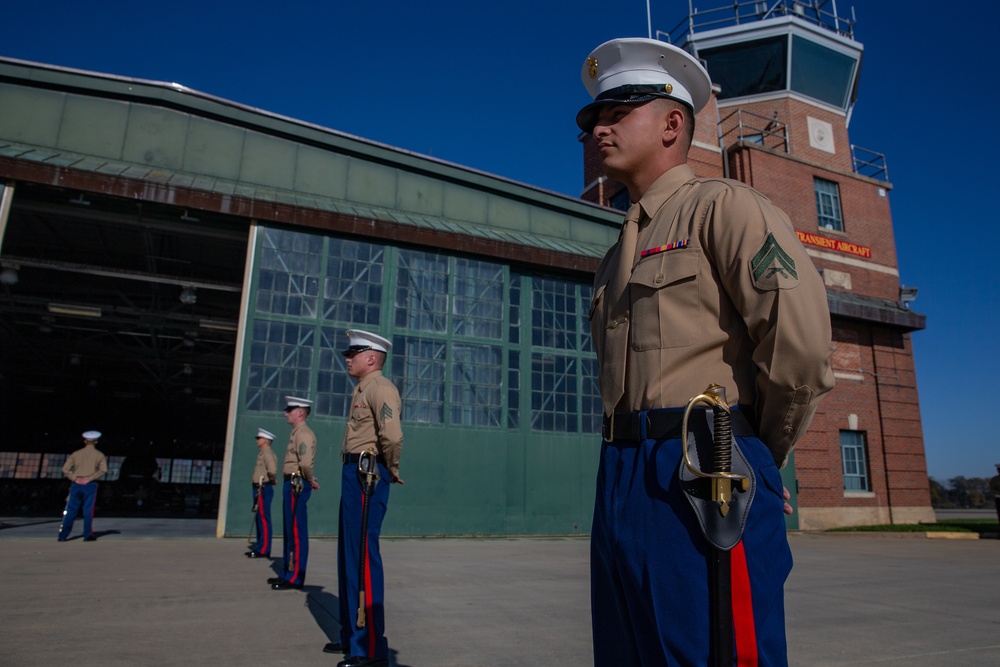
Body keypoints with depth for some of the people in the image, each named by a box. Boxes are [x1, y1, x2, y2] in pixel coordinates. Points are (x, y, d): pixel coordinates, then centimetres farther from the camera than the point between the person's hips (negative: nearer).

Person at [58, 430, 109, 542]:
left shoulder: (76, 453, 11)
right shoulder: (99, 455, 4)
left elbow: (65, 469, 2)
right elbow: (103, 470, -10)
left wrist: (75, 478, -2)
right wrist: (90, 478, -8)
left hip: (76, 485, 2)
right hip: (90, 485, -2)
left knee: (71, 510, 7)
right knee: (88, 511, 1)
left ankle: (63, 535, 7)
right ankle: (88, 535, 3)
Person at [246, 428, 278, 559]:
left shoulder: (267, 453, -13)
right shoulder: (263, 453, 19)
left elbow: (273, 470, -26)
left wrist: (272, 480, -9)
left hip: (263, 489, -10)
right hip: (260, 489, 10)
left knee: (263, 519, -9)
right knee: (259, 519, 13)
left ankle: (263, 550, -7)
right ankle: (261, 547, 20)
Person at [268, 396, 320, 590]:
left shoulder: (304, 433, -13)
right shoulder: (296, 433, 18)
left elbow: (306, 462, -23)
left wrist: (310, 481, -9)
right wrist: (310, 480, 5)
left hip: (297, 485, -10)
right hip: (291, 485, 10)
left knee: (297, 532, -5)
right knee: (289, 532, 15)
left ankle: (295, 577, -1)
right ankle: (288, 572, 24)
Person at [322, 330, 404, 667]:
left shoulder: (380, 387, -13)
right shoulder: (363, 389, 19)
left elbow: (392, 436, -28)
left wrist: (392, 470, -13)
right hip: (355, 475, 11)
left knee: (363, 556, -7)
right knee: (348, 556, 17)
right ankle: (351, 635, 30)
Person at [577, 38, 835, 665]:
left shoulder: (722, 206, -2)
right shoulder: (618, 257, 23)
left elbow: (801, 343, -13)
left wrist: (757, 454, -2)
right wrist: (626, 463, 13)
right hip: (622, 485, 8)